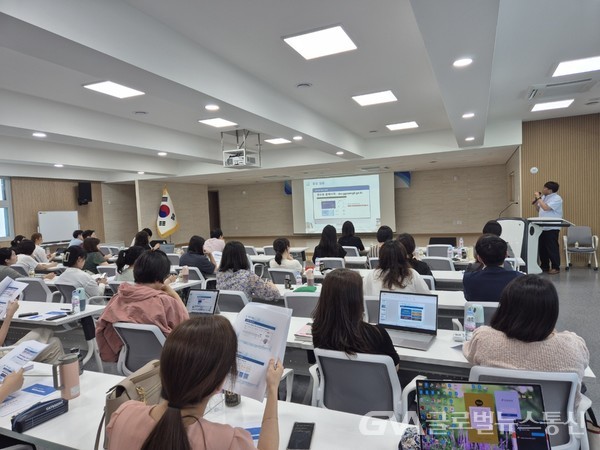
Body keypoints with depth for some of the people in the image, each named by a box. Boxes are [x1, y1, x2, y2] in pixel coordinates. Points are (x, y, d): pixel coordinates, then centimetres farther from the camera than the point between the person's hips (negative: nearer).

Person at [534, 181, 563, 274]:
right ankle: (544, 266, 20)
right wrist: (536, 200, 5)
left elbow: (546, 208, -24)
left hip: (552, 228, -8)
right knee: (542, 248, 11)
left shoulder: (557, 198, -12)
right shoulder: (544, 197, 13)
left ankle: (555, 267, 4)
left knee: (552, 248, -4)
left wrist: (538, 198, -15)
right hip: (542, 227, 8)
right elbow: (539, 210, 19)